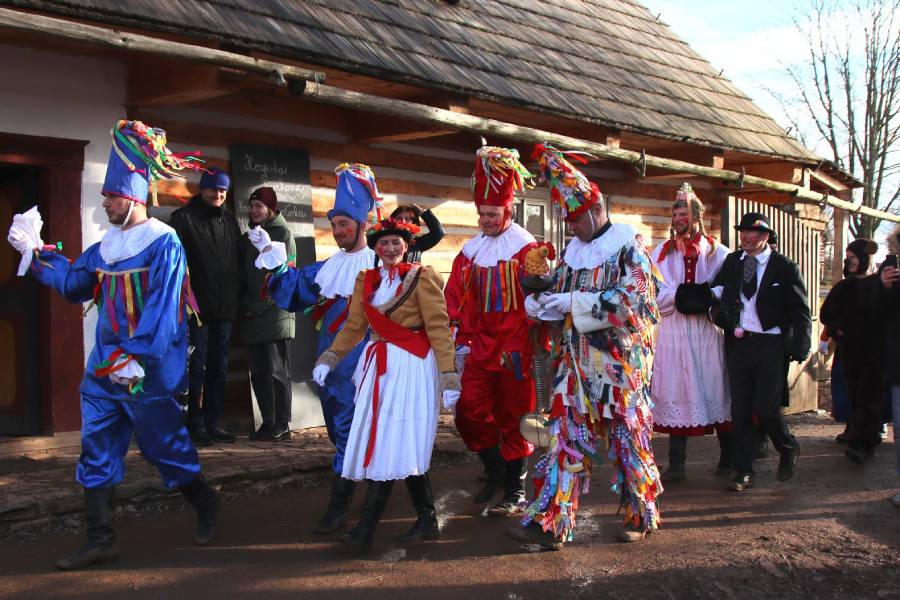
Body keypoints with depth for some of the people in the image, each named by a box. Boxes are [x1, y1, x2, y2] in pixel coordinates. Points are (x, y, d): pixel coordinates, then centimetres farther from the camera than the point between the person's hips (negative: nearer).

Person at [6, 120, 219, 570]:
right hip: (104, 367, 8)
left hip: (146, 371, -7)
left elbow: (161, 309, -19)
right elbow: (72, 283, 20)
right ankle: (101, 540, 12)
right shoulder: (107, 246, 11)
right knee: (96, 451, 6)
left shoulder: (163, 243, -12)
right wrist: (34, 252, 15)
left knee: (163, 444, 4)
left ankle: (205, 503, 29)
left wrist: (138, 357, -24)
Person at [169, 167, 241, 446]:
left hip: (224, 308, 6)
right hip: (196, 308, -5)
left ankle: (212, 423, 17)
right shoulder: (183, 218, -2)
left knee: (219, 368, 9)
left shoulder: (228, 219, 14)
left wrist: (236, 298, 11)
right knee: (196, 368, -2)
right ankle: (195, 425, 5)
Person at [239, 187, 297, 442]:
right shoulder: (247, 238, 18)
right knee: (259, 373, 6)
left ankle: (281, 425, -1)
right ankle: (268, 423, 12)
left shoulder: (283, 234, 1)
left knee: (277, 371, -6)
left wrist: (258, 306, -10)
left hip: (276, 313, -6)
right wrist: (245, 305, 1)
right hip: (252, 318, 6)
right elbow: (243, 275, 18)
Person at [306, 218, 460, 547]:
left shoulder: (421, 277, -4)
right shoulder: (366, 280, 12)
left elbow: (438, 328, -8)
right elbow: (354, 326, 12)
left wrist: (448, 375, -14)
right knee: (379, 443, 6)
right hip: (379, 365, 6)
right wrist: (330, 356, -1)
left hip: (411, 367, -6)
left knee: (398, 445, -8)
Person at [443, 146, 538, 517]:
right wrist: (462, 341, 4)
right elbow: (456, 299, 10)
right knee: (469, 413, 1)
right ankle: (495, 469, 24)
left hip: (514, 349, -5)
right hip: (478, 347, 5)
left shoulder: (526, 248, -6)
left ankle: (515, 491, 16)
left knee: (512, 418, 4)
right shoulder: (470, 251, 9)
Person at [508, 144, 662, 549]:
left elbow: (632, 301, -18)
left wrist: (573, 302, -20)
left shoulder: (628, 247, -7)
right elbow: (557, 296, 18)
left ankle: (642, 516, 23)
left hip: (620, 364, -6)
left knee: (628, 440, 5)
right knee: (567, 438, 1)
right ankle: (551, 524, 0)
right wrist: (539, 304, -6)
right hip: (576, 364, 6)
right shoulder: (573, 250, 13)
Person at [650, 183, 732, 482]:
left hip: (707, 331, -1)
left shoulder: (717, 252, 6)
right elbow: (655, 293, 0)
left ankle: (727, 458, 18)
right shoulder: (662, 252, 9)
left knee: (715, 391, 3)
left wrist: (706, 299, -16)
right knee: (676, 395, 1)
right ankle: (676, 465, 5)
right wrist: (680, 297, -15)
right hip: (673, 332, 1)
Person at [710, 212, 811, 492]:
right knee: (740, 410, 6)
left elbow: (800, 311, -2)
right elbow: (716, 291, 7)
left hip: (771, 346, -4)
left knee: (766, 409, -6)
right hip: (738, 343, 4)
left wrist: (799, 348, -10)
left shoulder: (784, 267, -1)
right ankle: (744, 472, 16)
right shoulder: (732, 261, 11)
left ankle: (788, 449, 25)